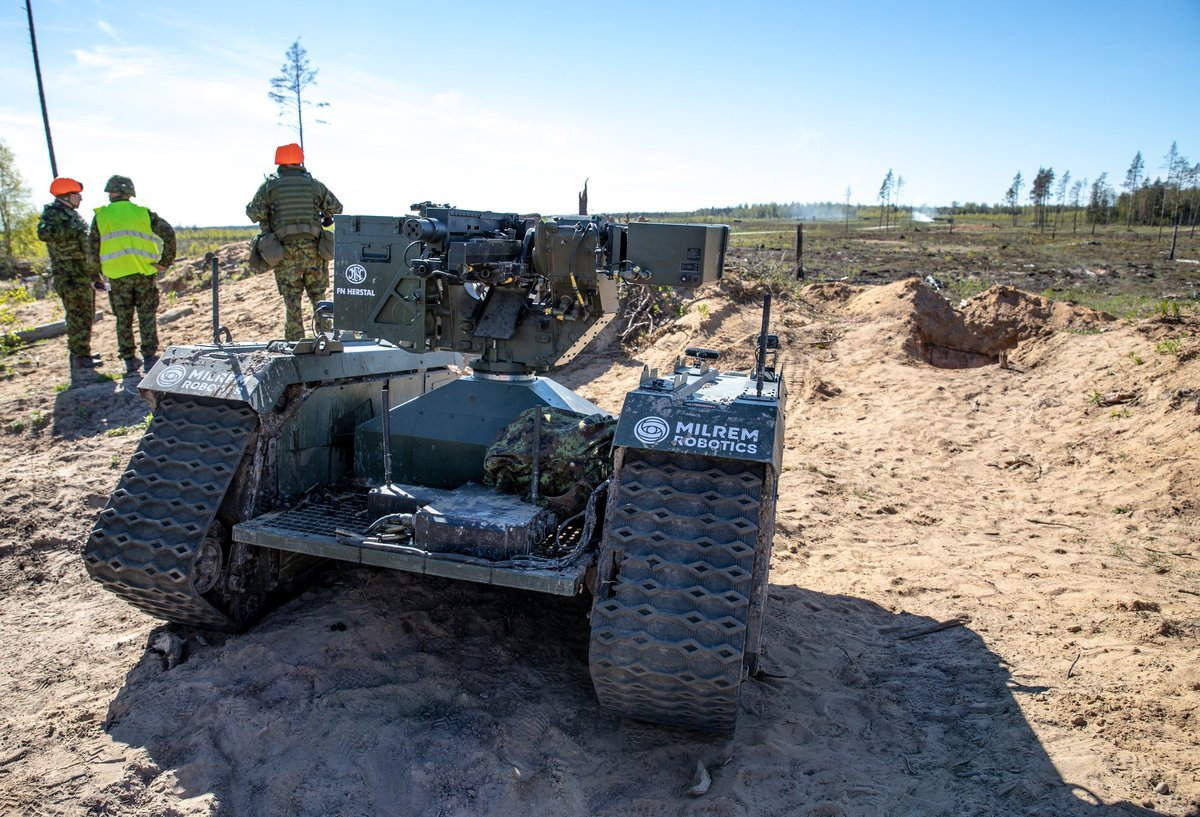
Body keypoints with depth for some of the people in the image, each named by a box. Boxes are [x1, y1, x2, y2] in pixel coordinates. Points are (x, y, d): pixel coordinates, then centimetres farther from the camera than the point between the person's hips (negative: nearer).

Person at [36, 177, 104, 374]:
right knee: (78, 317, -10)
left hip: (83, 276, 10)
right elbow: (44, 232, -33)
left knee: (86, 316, 15)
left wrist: (95, 276, 26)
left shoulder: (72, 215, 20)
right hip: (70, 277, -10)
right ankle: (80, 358, -8)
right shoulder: (53, 213, -10)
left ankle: (81, 354, 25)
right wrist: (73, 229, -25)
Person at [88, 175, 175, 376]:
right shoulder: (143, 212, 5)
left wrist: (101, 269, 18)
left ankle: (130, 361, 14)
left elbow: (93, 248, 6)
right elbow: (168, 233, -4)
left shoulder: (101, 216, 7)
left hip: (117, 275, 1)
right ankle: (150, 357, 0)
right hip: (144, 272, 0)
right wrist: (165, 261, 1)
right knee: (147, 317, 6)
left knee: (123, 319, 10)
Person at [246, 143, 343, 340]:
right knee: (318, 297, 12)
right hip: (313, 250, 1)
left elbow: (254, 213, -1)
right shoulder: (314, 184, 5)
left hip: (286, 252, -1)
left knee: (291, 301, 5)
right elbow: (336, 208, 9)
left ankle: (295, 342, 5)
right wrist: (325, 219, 28)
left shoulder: (269, 186, 1)